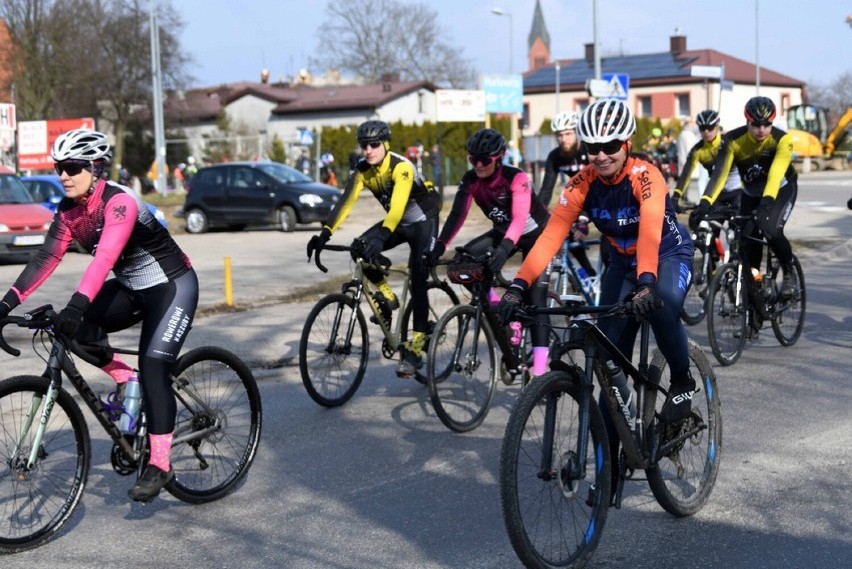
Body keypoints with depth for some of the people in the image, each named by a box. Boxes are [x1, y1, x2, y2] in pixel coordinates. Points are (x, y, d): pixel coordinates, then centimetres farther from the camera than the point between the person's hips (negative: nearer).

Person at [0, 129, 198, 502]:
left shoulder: (119, 202, -27)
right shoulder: (69, 210, -4)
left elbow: (104, 258, -39)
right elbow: (46, 258, -5)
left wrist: (76, 306, -51)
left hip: (171, 287, -8)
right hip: (131, 289, 8)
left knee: (153, 368, -19)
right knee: (73, 327, -14)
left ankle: (160, 465, -14)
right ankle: (125, 380, 6)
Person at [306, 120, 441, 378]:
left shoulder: (401, 167, -28)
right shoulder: (363, 170, -9)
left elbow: (397, 206, -42)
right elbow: (346, 202, -18)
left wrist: (381, 237, -57)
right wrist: (325, 233, -31)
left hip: (422, 222, -6)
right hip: (398, 222, 6)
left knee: (418, 280, -18)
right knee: (360, 249, -19)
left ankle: (415, 348, -16)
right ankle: (387, 296, 3)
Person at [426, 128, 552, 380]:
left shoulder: (516, 177, -30)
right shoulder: (471, 179, -15)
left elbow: (519, 218, -40)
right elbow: (457, 214, -23)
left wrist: (505, 248, -56)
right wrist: (439, 246, -37)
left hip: (536, 233, -5)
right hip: (503, 231, 5)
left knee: (534, 295, -16)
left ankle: (540, 365, -16)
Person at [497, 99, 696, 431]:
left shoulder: (644, 175, -27)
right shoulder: (582, 183, -16)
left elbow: (650, 229, -42)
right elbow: (552, 234, -24)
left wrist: (646, 282, -58)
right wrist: (519, 285, -37)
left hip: (668, 256, -4)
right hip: (622, 263, 4)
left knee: (662, 303, -37)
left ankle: (682, 381, -9)